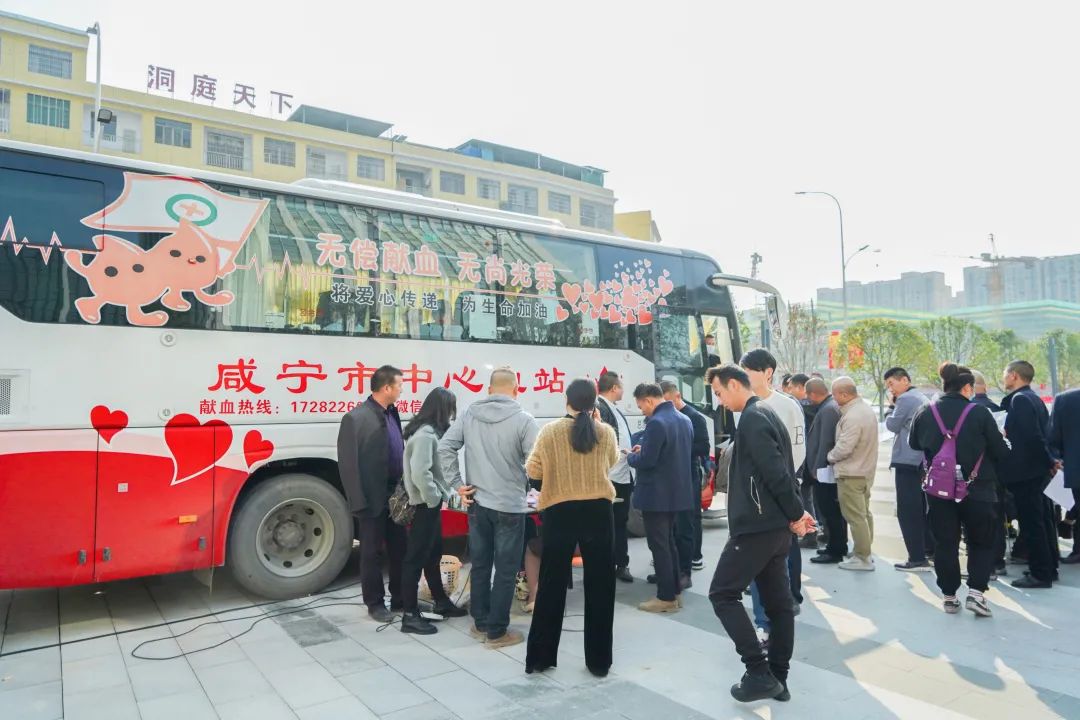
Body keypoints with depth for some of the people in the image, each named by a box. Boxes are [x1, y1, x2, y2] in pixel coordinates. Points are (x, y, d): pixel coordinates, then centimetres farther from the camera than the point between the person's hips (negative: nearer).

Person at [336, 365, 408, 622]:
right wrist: (359, 501, -16)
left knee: (399, 548, 16)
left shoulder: (392, 413, 7)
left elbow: (400, 453, 9)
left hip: (396, 495, 7)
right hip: (374, 498, -7)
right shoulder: (356, 418, -15)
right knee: (371, 552, 10)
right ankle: (375, 603, 24)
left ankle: (401, 597, 31)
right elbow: (347, 463, -15)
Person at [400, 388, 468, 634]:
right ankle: (410, 615, 6)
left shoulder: (430, 432, 11)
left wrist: (443, 494, 5)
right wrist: (434, 498, -17)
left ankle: (441, 602, 34)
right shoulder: (425, 435, -21)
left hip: (430, 503, 10)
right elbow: (420, 473, -28)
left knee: (433, 554, 20)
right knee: (416, 558, -2)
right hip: (425, 504, -10)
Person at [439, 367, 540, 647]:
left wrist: (457, 484, 3)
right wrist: (528, 487, 3)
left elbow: (444, 448, 0)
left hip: (478, 503, 5)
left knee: (480, 564, 17)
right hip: (510, 506, -5)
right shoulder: (523, 420, -13)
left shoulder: (469, 414, 1)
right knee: (506, 570, 7)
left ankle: (480, 624, 29)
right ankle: (497, 632, 15)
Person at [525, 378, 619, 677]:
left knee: (552, 584, 11)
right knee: (599, 585, 11)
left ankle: (539, 658, 21)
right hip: (598, 511, 1)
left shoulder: (550, 432, -7)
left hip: (559, 512, 0)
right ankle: (599, 661, 20)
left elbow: (533, 471, -1)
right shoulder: (606, 432, -4)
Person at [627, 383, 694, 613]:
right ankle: (675, 591, 26)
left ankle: (666, 598, 8)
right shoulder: (684, 420, 8)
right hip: (676, 492, 9)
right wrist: (645, 450, 14)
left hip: (656, 494, -9)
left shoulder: (656, 423, -22)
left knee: (659, 545, 1)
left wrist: (631, 457, -2)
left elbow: (646, 461, -23)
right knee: (668, 542, 19)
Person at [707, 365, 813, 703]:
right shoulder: (767, 414, 16)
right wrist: (796, 513, 15)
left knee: (723, 594, -2)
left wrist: (795, 514, -11)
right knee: (778, 601, 12)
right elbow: (782, 471, 18)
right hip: (774, 526, 10)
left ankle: (759, 672, -2)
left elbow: (774, 473, -22)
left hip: (755, 526, -10)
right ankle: (777, 677, 21)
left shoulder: (752, 418, -16)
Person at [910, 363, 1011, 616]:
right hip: (977, 489, -2)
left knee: (945, 543, 11)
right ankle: (976, 591, 4)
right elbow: (1001, 452, -6)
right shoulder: (980, 413, -11)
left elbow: (914, 444, 13)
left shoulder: (924, 412, -2)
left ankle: (949, 596, 16)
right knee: (981, 542, 15)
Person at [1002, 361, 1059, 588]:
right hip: (1038, 469, 10)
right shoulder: (1034, 399, 13)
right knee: (1042, 520, 17)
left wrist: (1049, 461, -14)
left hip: (1025, 471, -10)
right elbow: (1039, 433, 16)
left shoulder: (1019, 399, -17)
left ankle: (1040, 574, 4)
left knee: (1031, 524, -3)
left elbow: (1032, 436, -23)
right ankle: (1049, 567, 27)